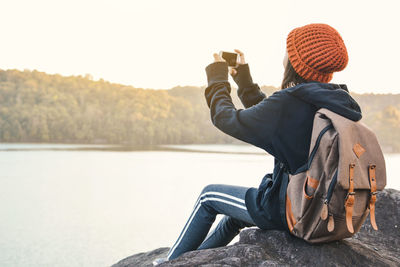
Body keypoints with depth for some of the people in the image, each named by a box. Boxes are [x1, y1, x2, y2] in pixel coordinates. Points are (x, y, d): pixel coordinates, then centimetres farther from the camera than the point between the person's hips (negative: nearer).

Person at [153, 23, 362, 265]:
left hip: (291, 212, -8)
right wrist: (243, 78, 20)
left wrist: (218, 78, 5)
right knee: (238, 213, 31)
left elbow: (227, 120, -11)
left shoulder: (289, 103, -25)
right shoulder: (340, 102, 1)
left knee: (209, 197, 14)